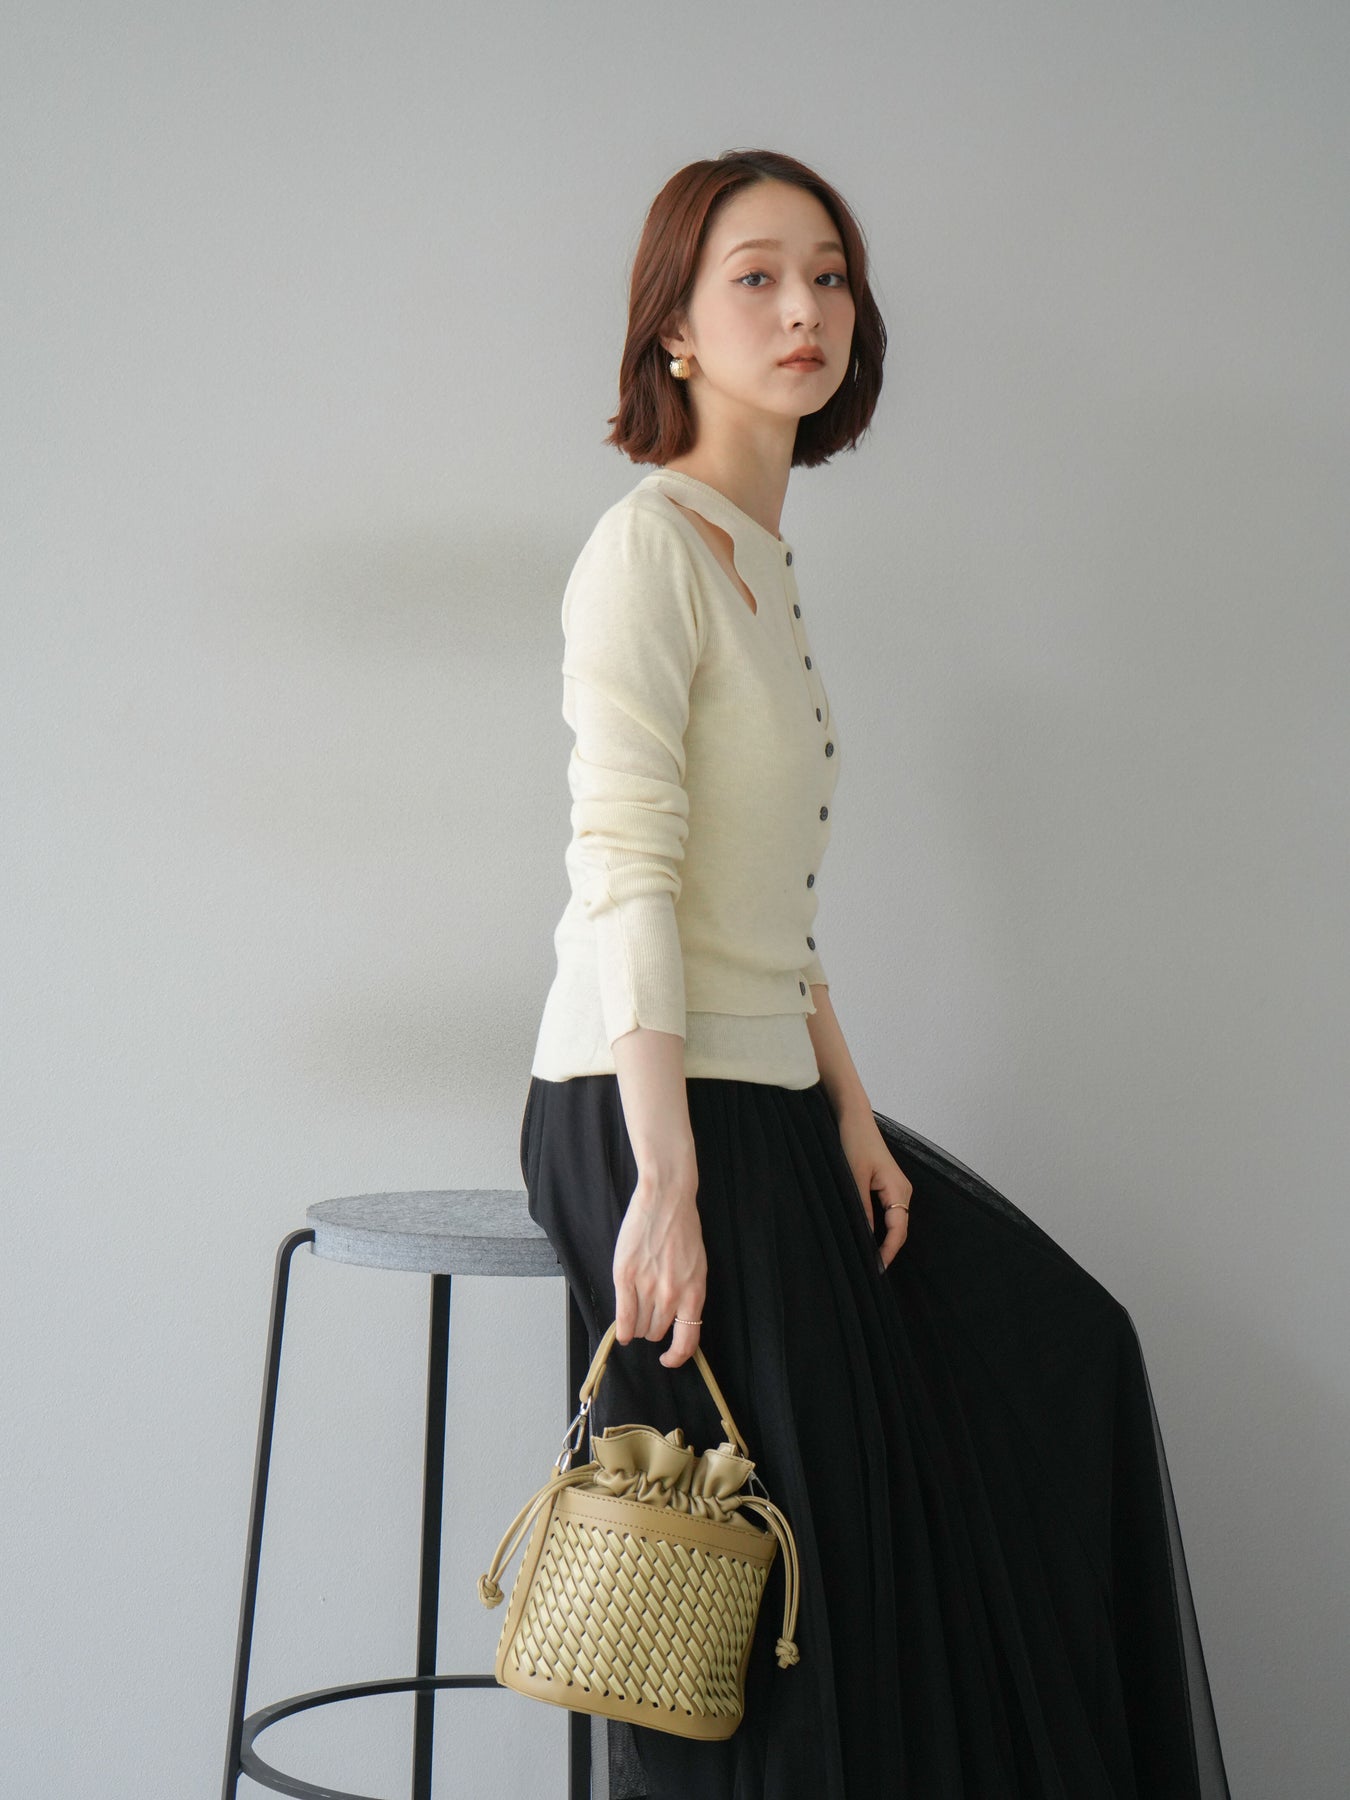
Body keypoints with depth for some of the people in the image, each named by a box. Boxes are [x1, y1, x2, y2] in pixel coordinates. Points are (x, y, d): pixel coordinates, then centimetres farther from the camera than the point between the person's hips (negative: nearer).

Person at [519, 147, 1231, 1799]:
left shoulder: (766, 557, 15)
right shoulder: (649, 546, -13)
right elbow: (623, 875, -21)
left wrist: (849, 1107, 9)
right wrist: (664, 1182, -25)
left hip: (770, 1092, 10)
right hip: (652, 1103, -10)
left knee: (1055, 1348, 18)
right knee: (780, 1555, -3)